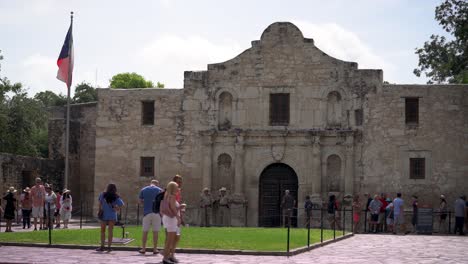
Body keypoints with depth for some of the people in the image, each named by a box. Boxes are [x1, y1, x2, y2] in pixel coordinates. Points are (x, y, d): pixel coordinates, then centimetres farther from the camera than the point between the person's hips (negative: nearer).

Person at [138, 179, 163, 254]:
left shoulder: (143, 190, 7)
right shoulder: (159, 190, 3)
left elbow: (140, 201, 11)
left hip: (147, 212, 1)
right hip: (156, 212, -1)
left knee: (145, 232, 6)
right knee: (155, 232, 3)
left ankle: (143, 249, 7)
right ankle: (155, 249, 4)